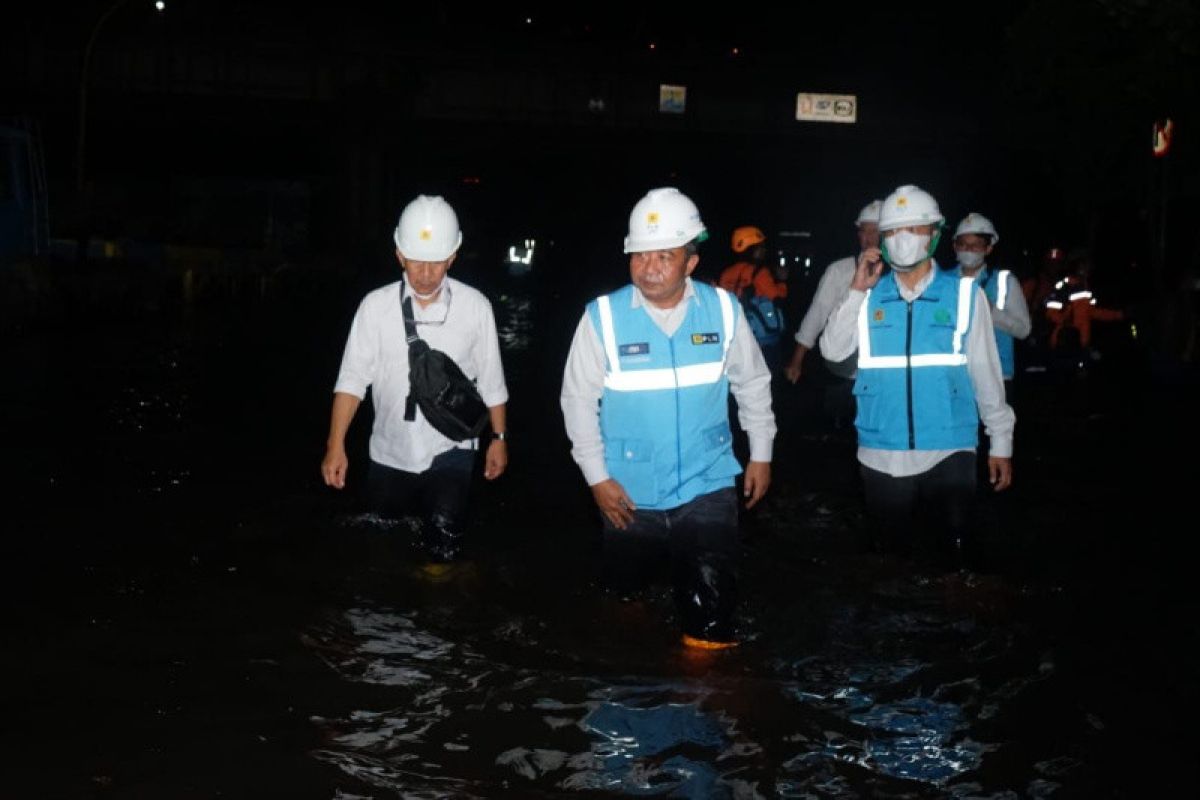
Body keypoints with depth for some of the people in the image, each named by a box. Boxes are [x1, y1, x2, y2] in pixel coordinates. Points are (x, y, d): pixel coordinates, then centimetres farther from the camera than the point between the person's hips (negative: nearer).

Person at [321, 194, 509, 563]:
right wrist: (335, 446, -12)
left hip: (449, 452, -2)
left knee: (442, 552, -13)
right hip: (389, 453, 2)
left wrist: (499, 437, 6)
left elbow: (491, 380, 1)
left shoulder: (474, 306, -8)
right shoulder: (375, 306, -8)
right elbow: (352, 378, -7)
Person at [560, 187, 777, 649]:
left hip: (708, 486, 0)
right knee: (624, 587, 20)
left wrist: (761, 454, 10)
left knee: (711, 603, -3)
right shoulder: (603, 317, -13)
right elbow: (579, 398, -4)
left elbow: (752, 383, 7)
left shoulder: (723, 310, -6)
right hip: (629, 493, 0)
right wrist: (596, 475, -5)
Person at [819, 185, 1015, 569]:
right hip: (881, 456, 2)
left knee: (957, 553, 4)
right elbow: (833, 350, -7)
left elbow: (985, 372, 2)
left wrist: (1001, 441, 4)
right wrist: (857, 291, -14)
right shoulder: (869, 295, 4)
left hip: (948, 452, -2)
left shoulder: (964, 293, -1)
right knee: (892, 554, 16)